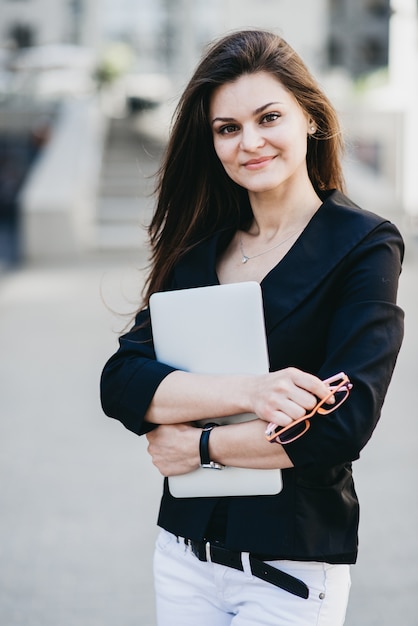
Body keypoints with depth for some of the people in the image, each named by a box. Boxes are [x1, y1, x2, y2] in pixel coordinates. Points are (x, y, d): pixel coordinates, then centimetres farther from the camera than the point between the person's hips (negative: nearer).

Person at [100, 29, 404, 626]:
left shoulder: (365, 244, -9)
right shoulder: (198, 246, 5)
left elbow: (342, 426, -19)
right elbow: (120, 383, -7)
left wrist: (198, 445, -10)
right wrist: (247, 391, -22)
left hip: (295, 570, -4)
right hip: (185, 555, 5)